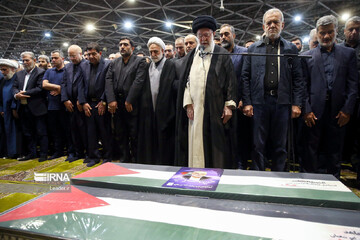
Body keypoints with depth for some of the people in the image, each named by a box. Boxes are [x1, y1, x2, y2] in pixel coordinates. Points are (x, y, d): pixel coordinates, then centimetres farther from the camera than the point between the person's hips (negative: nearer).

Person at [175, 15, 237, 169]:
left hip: (214, 108, -3)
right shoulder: (191, 56, 15)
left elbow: (230, 80, 0)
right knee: (195, 142, 4)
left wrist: (229, 105, -8)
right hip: (194, 108, 3)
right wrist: (188, 103, -1)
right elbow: (186, 80, 11)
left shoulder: (222, 54, 6)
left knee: (215, 142, 0)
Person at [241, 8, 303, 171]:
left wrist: (296, 104, -3)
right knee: (258, 145, 5)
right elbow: (245, 77, 3)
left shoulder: (291, 49, 10)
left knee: (279, 145, 10)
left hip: (282, 102, 1)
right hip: (259, 101, -1)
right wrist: (247, 102, -6)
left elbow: (297, 79, 6)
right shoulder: (253, 49, 9)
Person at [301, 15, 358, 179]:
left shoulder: (348, 54, 10)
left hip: (338, 111, 2)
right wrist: (306, 110, -8)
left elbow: (353, 84, 5)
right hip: (314, 110, -1)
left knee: (335, 150, 11)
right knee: (311, 150, 6)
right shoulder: (308, 56, 6)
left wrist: (347, 109, -4)